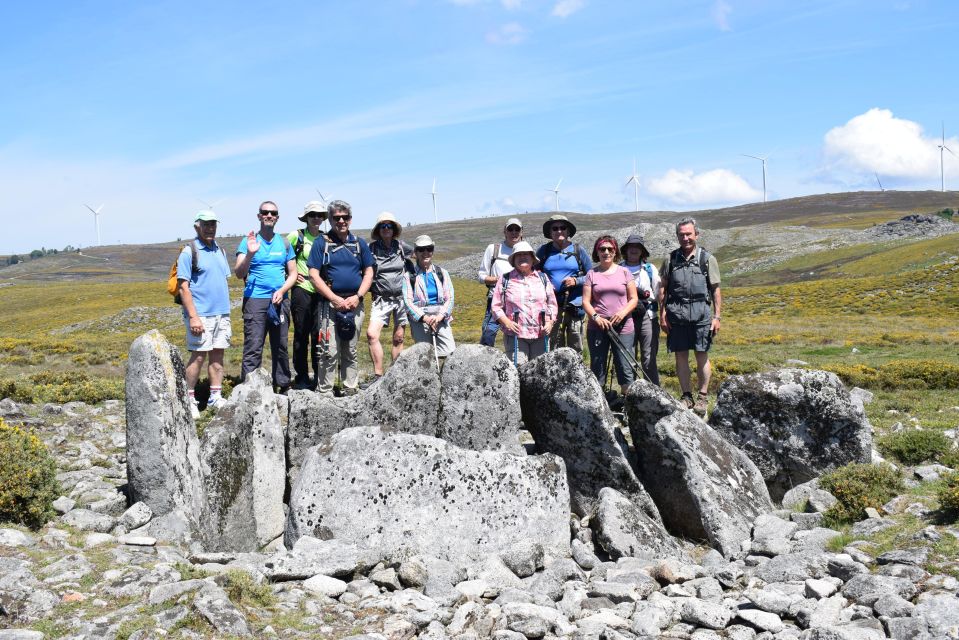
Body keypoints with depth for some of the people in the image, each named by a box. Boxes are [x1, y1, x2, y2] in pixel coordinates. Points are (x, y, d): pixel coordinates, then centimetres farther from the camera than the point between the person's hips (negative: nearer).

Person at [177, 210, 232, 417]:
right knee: (198, 356, -5)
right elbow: (183, 287, -11)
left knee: (218, 355, 8)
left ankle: (215, 397, 15)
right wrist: (193, 317, -18)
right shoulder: (189, 252, -6)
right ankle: (189, 400, 4)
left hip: (222, 313, 7)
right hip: (201, 314, -7)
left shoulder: (220, 251, 15)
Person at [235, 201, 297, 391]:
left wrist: (282, 290, -5)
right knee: (253, 349, -7)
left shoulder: (284, 243, 13)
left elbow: (293, 274, 13)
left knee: (280, 347, 10)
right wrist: (250, 253, -22)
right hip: (255, 300, -3)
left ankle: (283, 386, 19)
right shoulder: (248, 241, 3)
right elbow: (239, 274, -6)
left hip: (280, 301, 3)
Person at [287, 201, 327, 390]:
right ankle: (301, 378, 11)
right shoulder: (296, 236, 1)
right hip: (302, 290, -3)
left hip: (321, 292, 3)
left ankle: (320, 377, 13)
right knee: (301, 334, 3)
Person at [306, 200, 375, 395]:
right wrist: (335, 299, -12)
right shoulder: (321, 242, 1)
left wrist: (357, 297, -5)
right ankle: (325, 392, -1)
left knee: (350, 351, 11)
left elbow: (368, 273, 10)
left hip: (355, 304, 3)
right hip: (330, 304, -3)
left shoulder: (360, 243, 11)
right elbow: (314, 275, -4)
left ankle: (350, 389, 18)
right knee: (329, 351, -7)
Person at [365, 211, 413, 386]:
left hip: (401, 297, 2)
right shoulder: (371, 249, -3)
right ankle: (378, 375, -9)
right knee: (372, 334, -17)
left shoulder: (401, 246, 4)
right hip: (381, 298, -2)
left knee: (398, 338, 6)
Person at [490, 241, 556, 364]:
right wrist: (506, 322, -11)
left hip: (540, 335, 3)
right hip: (515, 336, -3)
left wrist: (550, 322, 2)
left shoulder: (542, 278, 14)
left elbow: (552, 303, 17)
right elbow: (496, 306, 4)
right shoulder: (505, 280, 6)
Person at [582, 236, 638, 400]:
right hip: (597, 328, 1)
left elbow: (633, 299, 6)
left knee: (625, 368, -4)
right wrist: (595, 317, -13)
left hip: (622, 327, -1)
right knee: (597, 369, 4)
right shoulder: (592, 274, 7)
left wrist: (623, 312, -12)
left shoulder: (624, 272, 7)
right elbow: (586, 301, 3)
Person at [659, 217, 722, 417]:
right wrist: (662, 314, 4)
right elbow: (663, 288, 11)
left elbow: (716, 289, 4)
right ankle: (686, 396, 15)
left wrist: (717, 316, -1)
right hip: (676, 313, 2)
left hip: (701, 312, -2)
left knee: (702, 355, 0)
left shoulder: (707, 258, 4)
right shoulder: (670, 259, 10)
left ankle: (703, 397, 11)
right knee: (681, 356, 5)